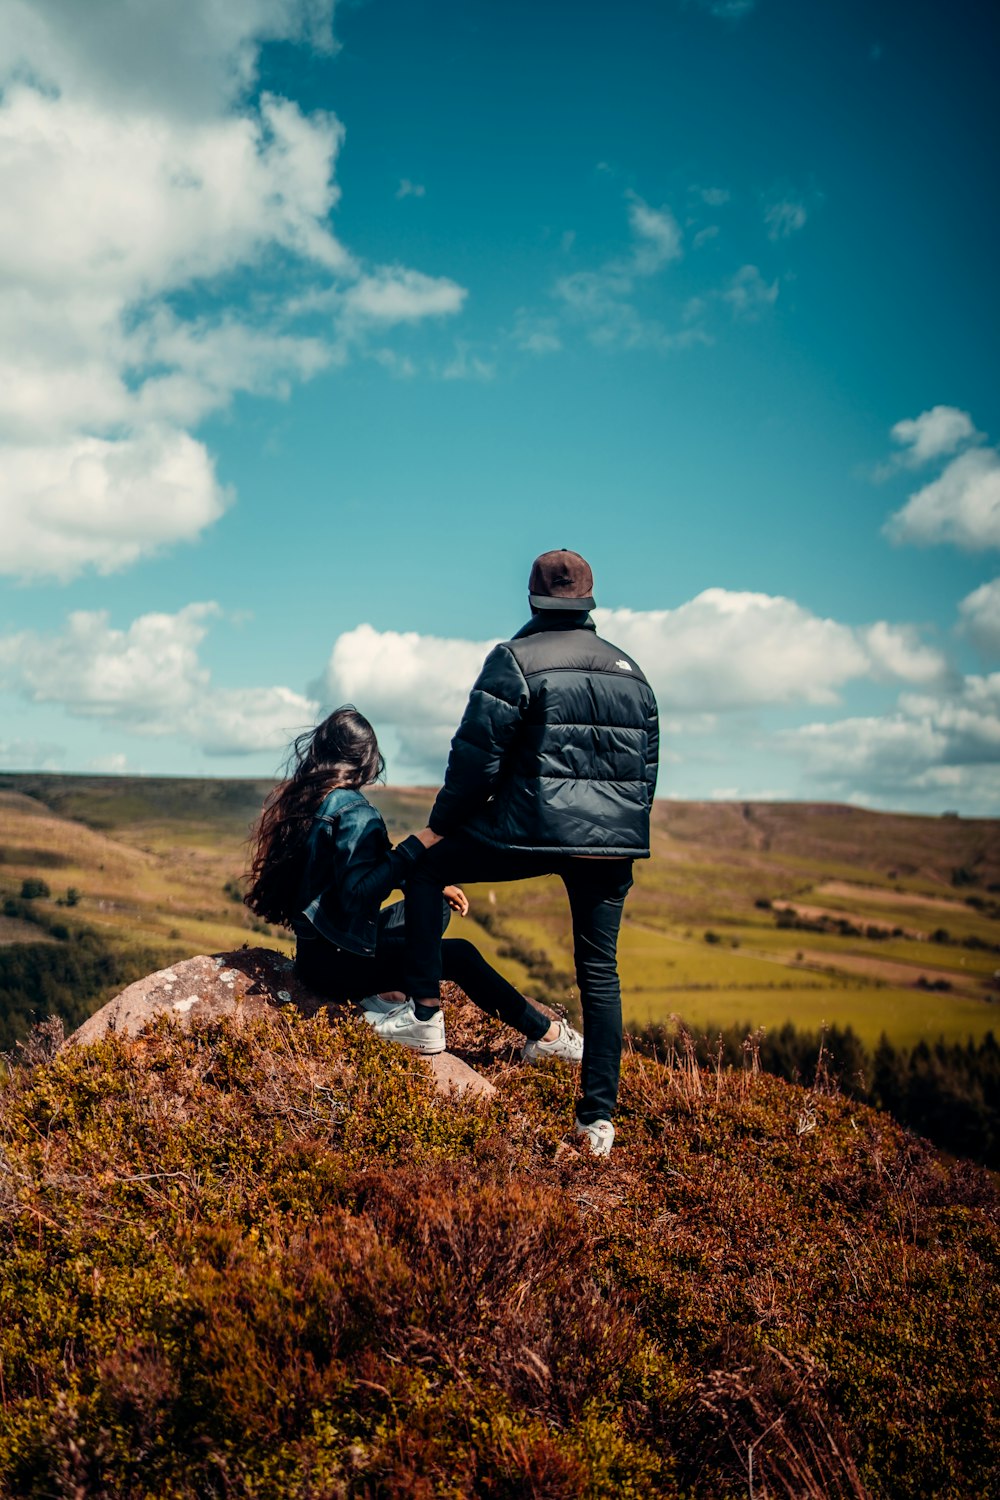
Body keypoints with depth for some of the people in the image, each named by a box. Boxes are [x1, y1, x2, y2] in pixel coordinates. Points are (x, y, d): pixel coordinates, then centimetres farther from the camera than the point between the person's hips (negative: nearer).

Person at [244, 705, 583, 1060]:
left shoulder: (294, 797, 8)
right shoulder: (354, 812, -20)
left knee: (435, 904, 16)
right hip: (336, 961, -9)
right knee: (459, 956, -5)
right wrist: (417, 847, -29)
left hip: (312, 947, 9)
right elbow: (357, 894, -30)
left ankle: (387, 994, -2)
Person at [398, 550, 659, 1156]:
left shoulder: (516, 661, -2)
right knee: (600, 972, 13)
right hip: (614, 844, 5)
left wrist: (440, 825, 7)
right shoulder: (631, 671, 16)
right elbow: (649, 768, 18)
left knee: (426, 868, 16)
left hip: (533, 832, -5)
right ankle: (600, 1118, 14)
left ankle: (425, 1011, 14)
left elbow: (477, 757, -5)